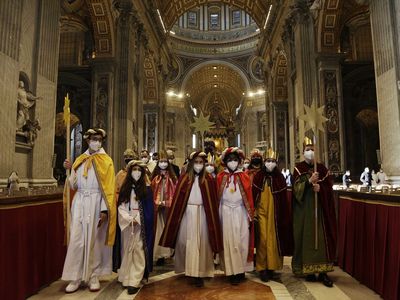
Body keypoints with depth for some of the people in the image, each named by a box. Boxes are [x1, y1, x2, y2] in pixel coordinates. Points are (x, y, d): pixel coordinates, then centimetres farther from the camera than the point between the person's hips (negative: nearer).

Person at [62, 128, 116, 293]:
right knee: (77, 239, 3)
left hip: (96, 203, -3)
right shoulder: (79, 160, 11)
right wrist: (70, 170, -7)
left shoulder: (106, 161, 0)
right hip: (79, 202, 3)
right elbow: (74, 185, 9)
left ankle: (93, 276, 17)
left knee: (94, 239, 5)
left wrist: (105, 210, -16)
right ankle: (75, 277, 15)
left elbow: (109, 187, -7)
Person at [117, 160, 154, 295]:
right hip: (126, 223, 3)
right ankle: (126, 278, 22)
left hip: (141, 224, -2)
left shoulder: (146, 188, -2)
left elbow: (149, 209, -3)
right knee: (127, 250, 10)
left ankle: (134, 281, 1)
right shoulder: (124, 187, 6)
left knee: (138, 251, -4)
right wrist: (129, 218, -11)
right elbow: (120, 206, 2)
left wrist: (137, 218, -12)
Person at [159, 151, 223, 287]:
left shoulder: (208, 179, -2)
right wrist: (176, 216, -2)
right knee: (186, 241, 9)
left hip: (202, 214, -1)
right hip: (187, 213, 1)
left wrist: (212, 218, -4)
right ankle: (188, 269, 28)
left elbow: (213, 201, 0)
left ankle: (199, 273, 15)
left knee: (201, 242, 4)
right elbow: (177, 199, 1)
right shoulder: (184, 178, 0)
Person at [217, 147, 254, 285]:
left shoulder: (243, 177, 2)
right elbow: (217, 197, 1)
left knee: (241, 241, 6)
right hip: (226, 212, -1)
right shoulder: (221, 177, 0)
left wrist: (250, 214, 0)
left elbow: (248, 197, 2)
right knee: (229, 241, 3)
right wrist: (217, 215, -1)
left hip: (240, 212, 1)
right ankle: (232, 271, 12)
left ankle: (240, 270, 20)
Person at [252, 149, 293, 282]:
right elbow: (253, 195, -2)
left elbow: (284, 198, 4)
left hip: (275, 213, 2)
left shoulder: (280, 178, 2)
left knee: (273, 239, 6)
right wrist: (253, 212, -7)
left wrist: (285, 216, 2)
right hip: (261, 212, -1)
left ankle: (271, 266, 21)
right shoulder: (258, 177, -1)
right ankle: (262, 268, 9)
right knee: (263, 239, -2)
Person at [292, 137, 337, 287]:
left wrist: (319, 187, -16)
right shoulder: (298, 168, 2)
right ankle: (308, 269, 12)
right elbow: (296, 187, -8)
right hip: (304, 208, -2)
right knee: (306, 237, 1)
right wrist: (310, 181, -22)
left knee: (322, 237, 0)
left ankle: (323, 271, 6)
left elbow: (329, 186, 3)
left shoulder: (322, 168, 9)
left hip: (320, 207, 2)